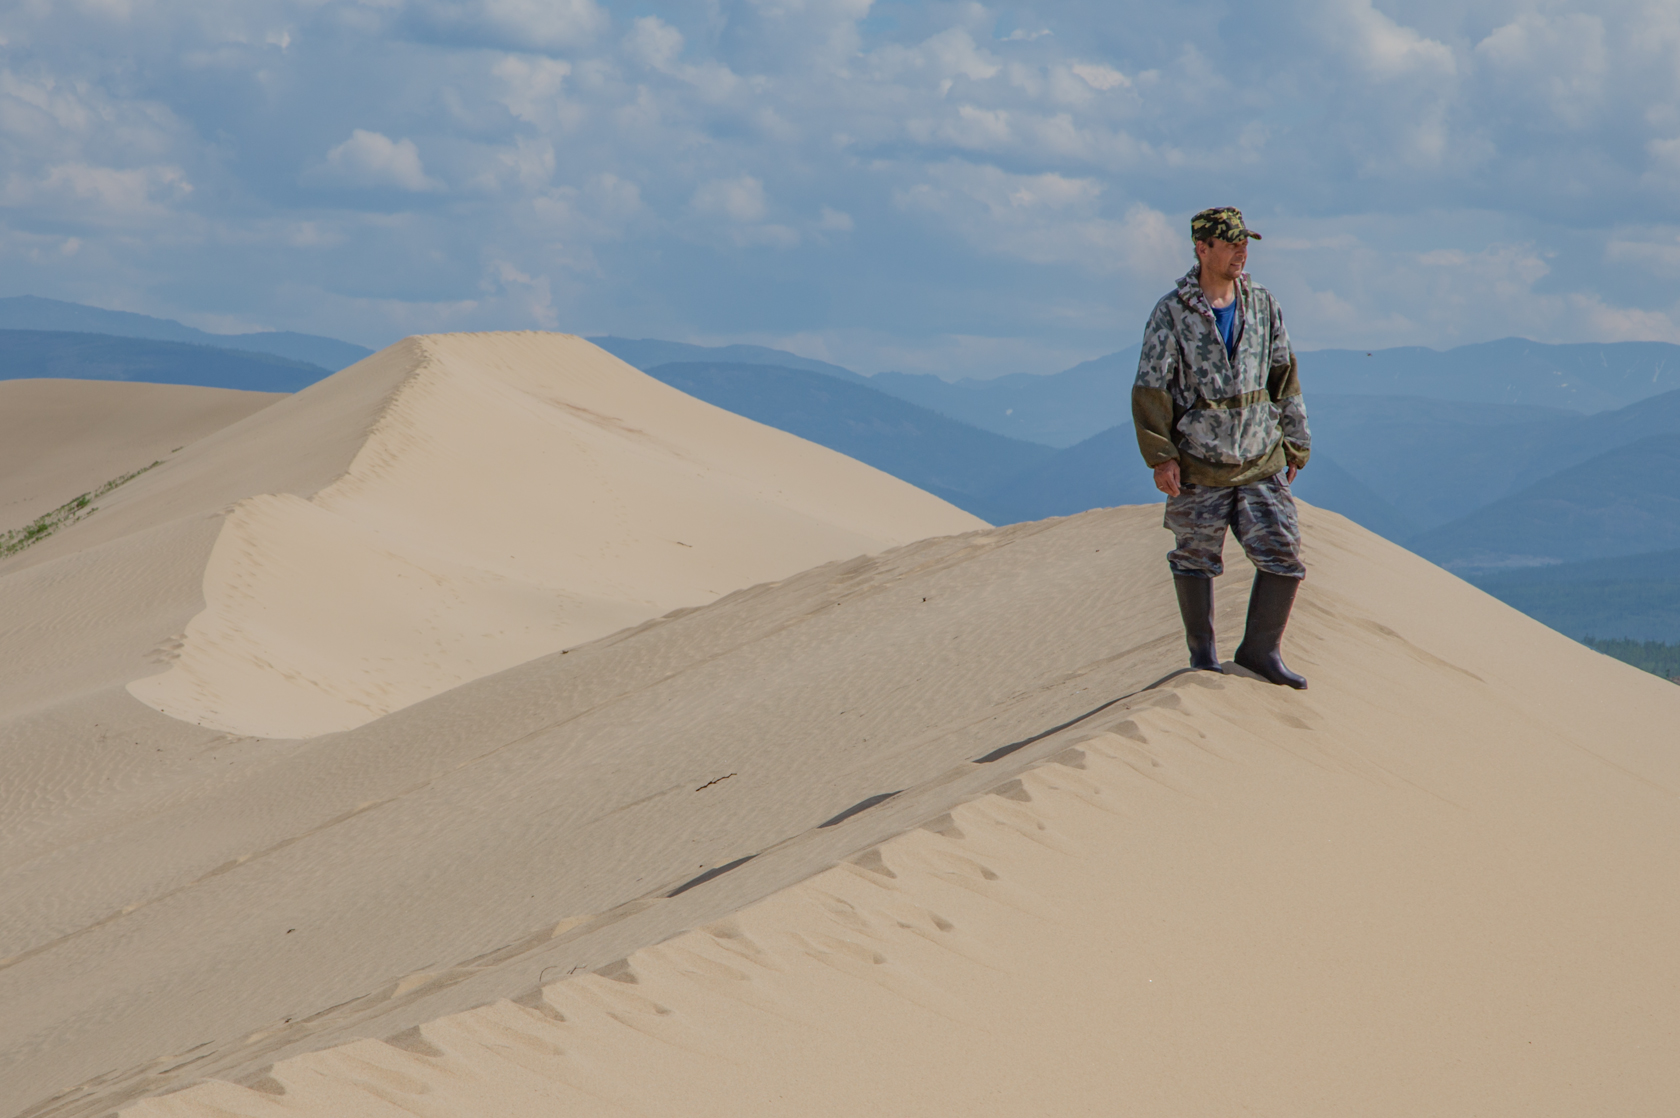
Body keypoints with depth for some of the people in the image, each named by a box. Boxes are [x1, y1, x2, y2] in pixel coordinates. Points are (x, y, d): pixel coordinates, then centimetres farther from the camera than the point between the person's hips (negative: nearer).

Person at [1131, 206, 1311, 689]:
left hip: (1262, 461, 3)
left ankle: (1261, 649, 12)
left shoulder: (1263, 306, 4)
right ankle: (1203, 654, 25)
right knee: (1196, 560, 8)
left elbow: (1285, 380, 12)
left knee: (1283, 554, -2)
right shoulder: (1172, 313, -8)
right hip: (1198, 464, -3)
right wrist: (1161, 457, -11)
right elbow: (1151, 388, -7)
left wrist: (1293, 447, 12)